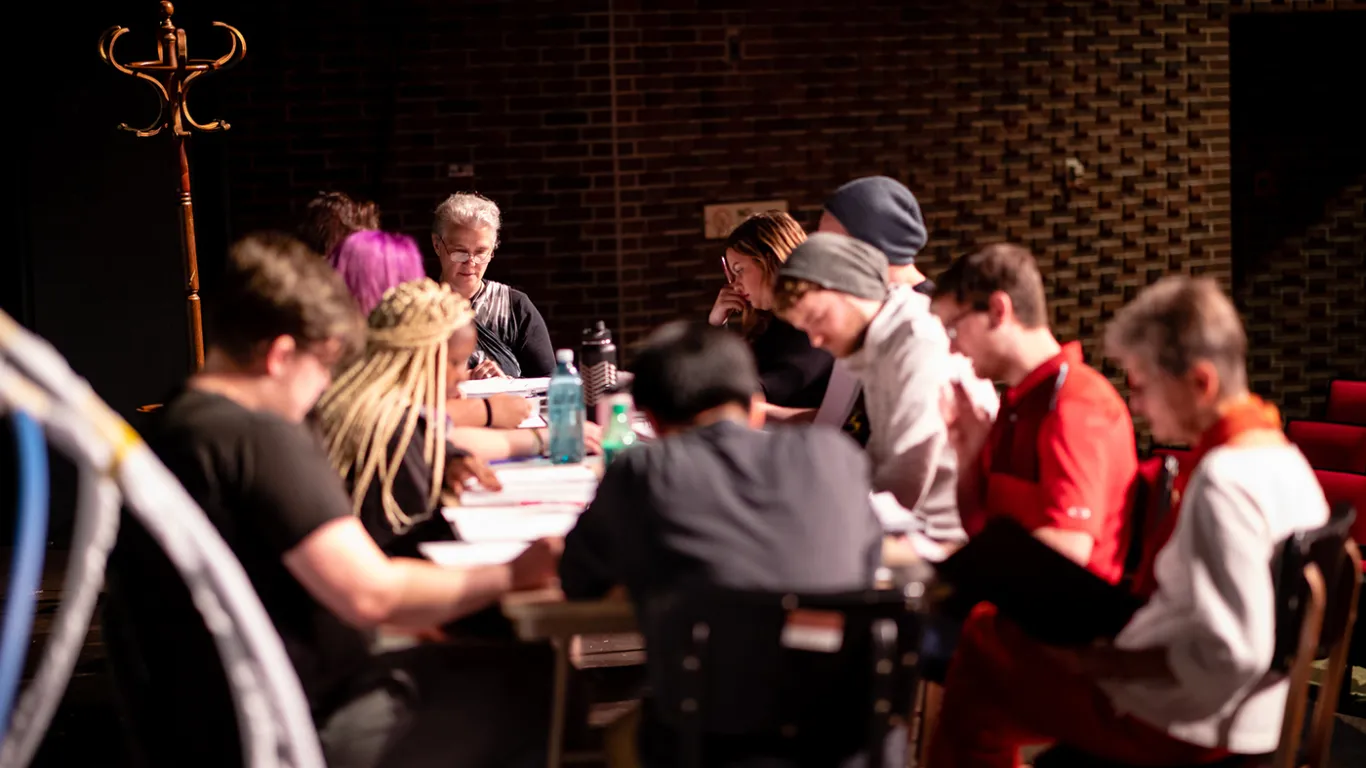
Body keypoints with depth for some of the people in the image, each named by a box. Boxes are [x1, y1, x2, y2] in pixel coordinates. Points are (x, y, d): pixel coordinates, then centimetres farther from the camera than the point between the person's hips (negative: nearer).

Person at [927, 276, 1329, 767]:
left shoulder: (1224, 483, -25)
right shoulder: (1285, 459, 6)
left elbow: (1231, 654, -31)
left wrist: (1110, 662, -18)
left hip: (1188, 727, -10)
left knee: (979, 675, -2)